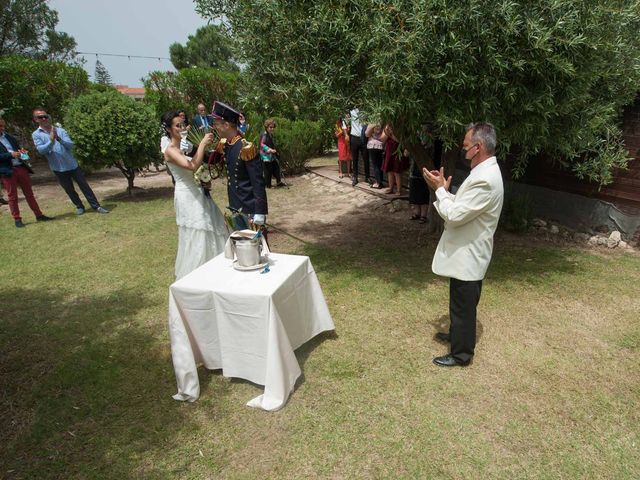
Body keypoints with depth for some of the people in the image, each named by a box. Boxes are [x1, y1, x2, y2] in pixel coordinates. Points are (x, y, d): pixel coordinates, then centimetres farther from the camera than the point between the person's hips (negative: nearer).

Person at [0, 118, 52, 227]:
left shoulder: (10, 138, 15)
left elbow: (18, 150, 20)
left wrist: (22, 152, -2)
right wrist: (11, 155, -20)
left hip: (21, 168, 5)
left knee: (29, 193, 8)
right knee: (12, 197, 3)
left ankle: (39, 215, 13)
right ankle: (17, 219, 10)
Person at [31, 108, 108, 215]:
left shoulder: (60, 130, 2)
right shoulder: (36, 134, 1)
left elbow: (71, 145, -8)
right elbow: (41, 150, -12)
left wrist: (59, 139, -25)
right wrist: (51, 140, -26)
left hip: (72, 164, 0)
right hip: (58, 168, 0)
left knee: (84, 186, 2)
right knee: (69, 190, 9)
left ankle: (96, 206, 6)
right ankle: (79, 206, 24)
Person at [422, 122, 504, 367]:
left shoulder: (484, 180, -27)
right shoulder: (485, 171, 7)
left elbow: (454, 215, -25)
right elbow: (462, 206, 13)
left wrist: (441, 189, -12)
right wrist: (443, 188, 1)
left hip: (467, 255, -10)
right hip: (467, 251, 10)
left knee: (463, 305, 6)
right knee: (460, 301, 26)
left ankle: (461, 353, 24)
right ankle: (457, 334, 46)